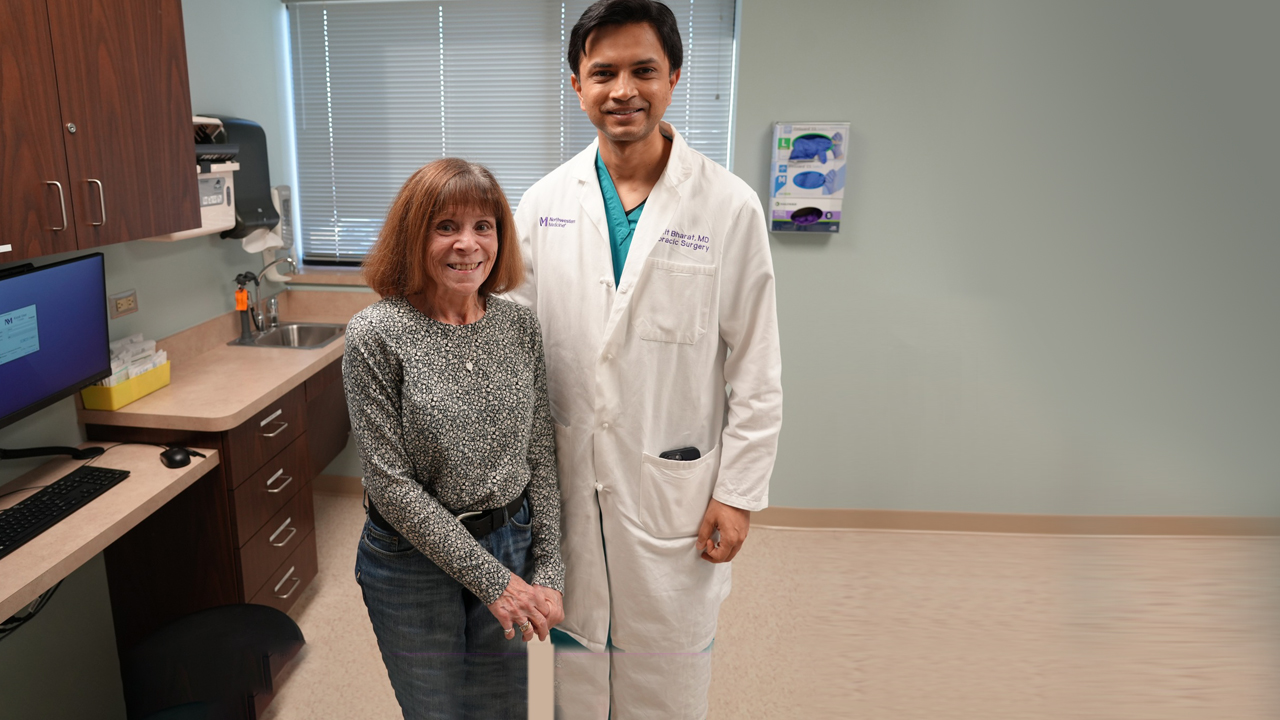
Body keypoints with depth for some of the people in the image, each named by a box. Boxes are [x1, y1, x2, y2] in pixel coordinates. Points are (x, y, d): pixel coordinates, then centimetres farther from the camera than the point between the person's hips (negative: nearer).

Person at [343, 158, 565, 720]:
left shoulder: (520, 326, -4)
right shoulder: (376, 335, -16)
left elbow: (541, 460, 0)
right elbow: (391, 483, -16)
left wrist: (548, 571, -5)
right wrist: (491, 578, -16)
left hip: (511, 544, 4)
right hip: (413, 562, -3)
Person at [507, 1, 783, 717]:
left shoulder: (730, 206, -10)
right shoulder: (545, 202, -1)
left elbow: (756, 370, -7)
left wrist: (739, 492, -7)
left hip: (675, 482, -2)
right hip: (568, 476, 3)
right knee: (578, 650, 21)